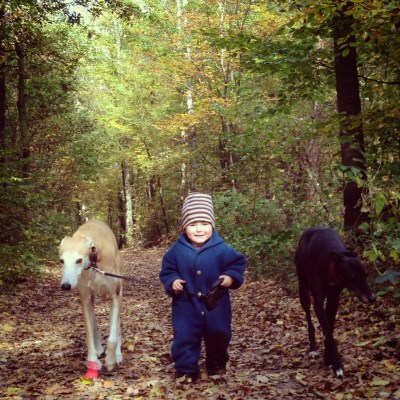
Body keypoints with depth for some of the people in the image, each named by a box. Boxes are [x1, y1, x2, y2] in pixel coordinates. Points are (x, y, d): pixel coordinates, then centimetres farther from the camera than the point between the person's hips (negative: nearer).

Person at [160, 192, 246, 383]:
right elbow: (167, 270, 1)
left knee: (218, 335, 15)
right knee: (184, 337, 1)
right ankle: (186, 369, 19)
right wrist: (172, 282, -18)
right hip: (187, 304, 0)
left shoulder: (221, 249, -12)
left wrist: (231, 277, -18)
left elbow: (238, 263, -1)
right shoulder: (177, 250, -8)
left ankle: (217, 364, 40)